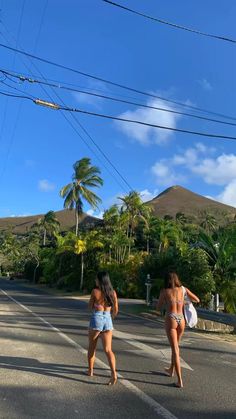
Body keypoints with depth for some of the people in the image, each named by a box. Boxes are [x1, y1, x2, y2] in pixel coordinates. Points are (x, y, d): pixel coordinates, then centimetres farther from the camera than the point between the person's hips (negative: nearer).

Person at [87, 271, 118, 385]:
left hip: (96, 318, -3)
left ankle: (90, 370, 30)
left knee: (92, 347, 18)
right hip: (108, 320, 3)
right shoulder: (113, 292, 1)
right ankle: (113, 373, -13)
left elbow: (90, 306, 2)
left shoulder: (95, 291, -9)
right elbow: (115, 310, 5)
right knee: (108, 349, 3)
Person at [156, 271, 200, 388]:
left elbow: (158, 307, 6)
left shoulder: (164, 291, -1)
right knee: (176, 346, 24)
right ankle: (171, 370, 42)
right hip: (181, 320, 4)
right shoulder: (183, 289, 5)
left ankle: (180, 380, -3)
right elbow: (197, 300, 13)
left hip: (170, 320, -4)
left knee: (175, 349, 1)